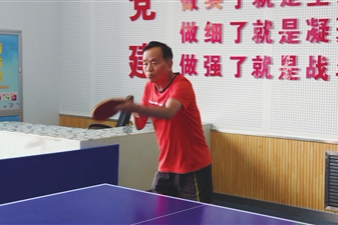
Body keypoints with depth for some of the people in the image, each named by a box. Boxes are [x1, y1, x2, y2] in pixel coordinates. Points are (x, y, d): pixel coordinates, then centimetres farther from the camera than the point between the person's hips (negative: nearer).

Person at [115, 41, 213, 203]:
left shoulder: (181, 85, -19)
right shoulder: (149, 87, 5)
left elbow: (168, 112, -40)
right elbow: (139, 125, 9)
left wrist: (135, 107, -54)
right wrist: (135, 113, -13)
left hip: (193, 167, -7)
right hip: (165, 167, 7)